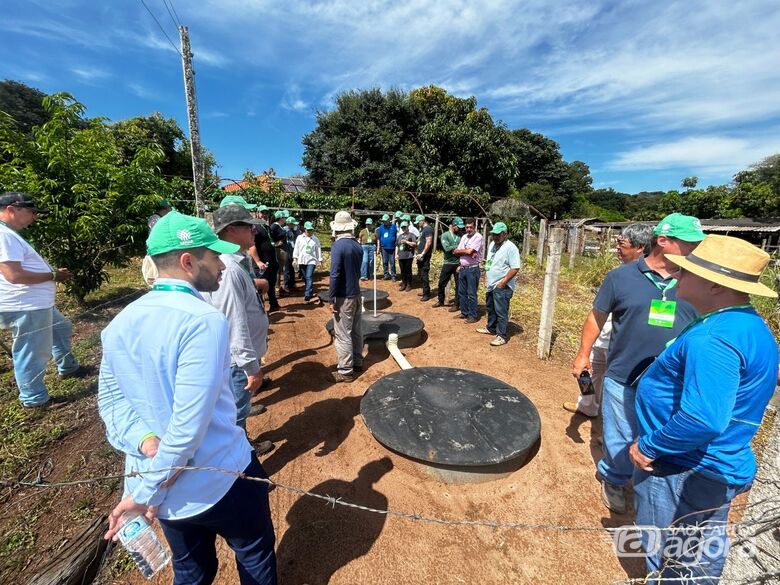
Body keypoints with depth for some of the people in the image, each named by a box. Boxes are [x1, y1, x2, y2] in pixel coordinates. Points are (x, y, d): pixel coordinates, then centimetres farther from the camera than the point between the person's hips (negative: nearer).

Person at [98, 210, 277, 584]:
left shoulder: (120, 324, -2)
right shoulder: (203, 320, -27)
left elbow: (109, 398, 2)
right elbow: (190, 420, -28)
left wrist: (142, 440, -12)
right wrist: (144, 494, -15)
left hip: (158, 484, 7)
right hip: (220, 480, -6)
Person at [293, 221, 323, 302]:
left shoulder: (315, 239, 2)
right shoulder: (300, 238, 4)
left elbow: (318, 250, 6)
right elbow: (296, 248, 6)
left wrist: (320, 260, 6)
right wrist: (295, 259, 2)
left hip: (311, 260, -3)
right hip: (302, 261, 3)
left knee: (309, 277, -15)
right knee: (305, 278, 11)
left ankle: (307, 295, -19)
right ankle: (310, 292, 27)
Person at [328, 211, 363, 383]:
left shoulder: (338, 246, -17)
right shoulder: (357, 245, 6)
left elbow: (335, 275, -20)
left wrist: (331, 299, -15)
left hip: (343, 297, -8)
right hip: (356, 294, 8)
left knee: (342, 334, 0)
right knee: (356, 331, 17)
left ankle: (346, 371, 8)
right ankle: (357, 362, 29)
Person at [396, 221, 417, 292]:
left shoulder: (411, 235, 1)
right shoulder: (400, 236, 21)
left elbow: (415, 244, -9)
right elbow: (397, 245, 25)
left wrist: (406, 241, -13)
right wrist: (396, 253, 15)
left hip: (408, 256, -6)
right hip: (401, 256, 6)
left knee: (408, 270, -3)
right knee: (402, 271, 8)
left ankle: (409, 285, 6)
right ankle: (403, 284, 17)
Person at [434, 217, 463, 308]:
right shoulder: (445, 235, -2)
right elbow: (447, 248, -16)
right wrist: (458, 246, -15)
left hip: (458, 264, 0)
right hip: (448, 264, 0)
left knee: (458, 285, 6)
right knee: (441, 283, 9)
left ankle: (456, 304, 19)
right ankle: (440, 301, 30)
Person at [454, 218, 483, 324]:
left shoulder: (478, 237, -10)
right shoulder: (464, 237, 13)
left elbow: (469, 251, -20)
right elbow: (456, 252, 8)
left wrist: (460, 250, -2)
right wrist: (467, 252, -9)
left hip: (472, 269, -7)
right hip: (462, 268, 7)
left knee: (471, 294, -2)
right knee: (461, 292, 13)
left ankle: (473, 316, 8)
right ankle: (464, 312, 25)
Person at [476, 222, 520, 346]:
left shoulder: (510, 247, -16)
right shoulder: (492, 244, 11)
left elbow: (515, 268, -19)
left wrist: (503, 282, -21)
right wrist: (486, 279, 15)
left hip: (502, 286, -9)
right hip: (491, 285, 9)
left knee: (501, 312, -3)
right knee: (490, 308, 21)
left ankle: (502, 336, 6)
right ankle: (491, 328, 38)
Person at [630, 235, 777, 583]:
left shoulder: (712, 339, -30)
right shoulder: (752, 326, 5)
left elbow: (702, 419, -35)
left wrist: (649, 445, -20)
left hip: (682, 471, -10)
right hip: (723, 467, 10)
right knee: (703, 556, 29)